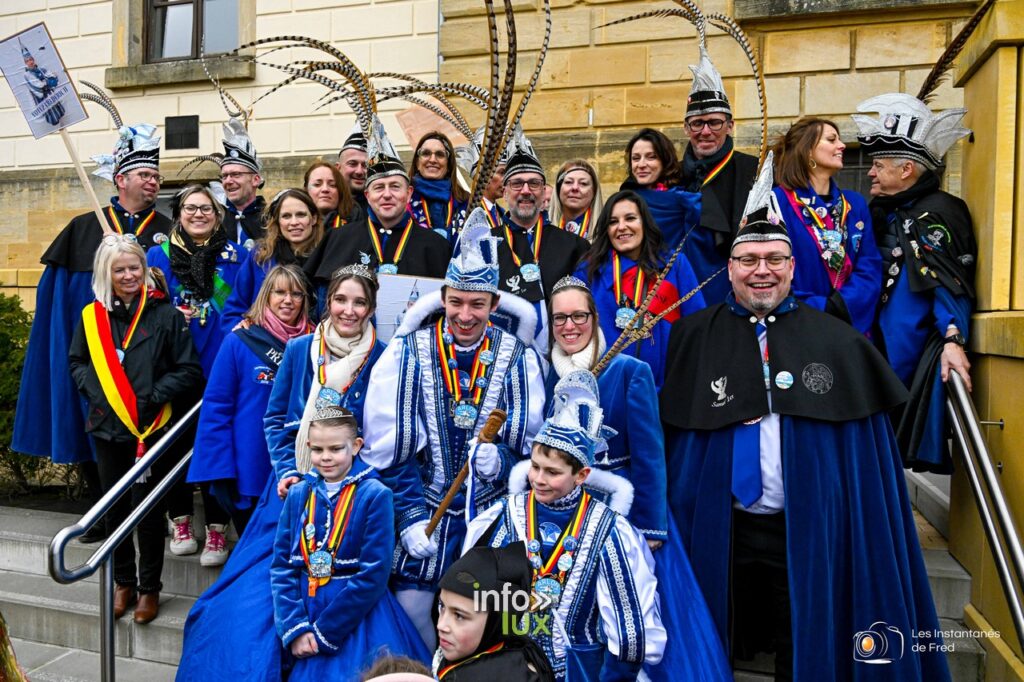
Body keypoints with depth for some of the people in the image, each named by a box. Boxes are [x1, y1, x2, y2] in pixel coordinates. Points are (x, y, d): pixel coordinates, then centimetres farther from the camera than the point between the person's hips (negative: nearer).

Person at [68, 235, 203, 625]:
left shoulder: (165, 314, -4)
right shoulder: (91, 316, 5)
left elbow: (189, 369, -4)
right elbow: (76, 363, 15)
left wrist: (154, 396, -14)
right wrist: (93, 390, -2)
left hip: (153, 428, -3)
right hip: (108, 428, 4)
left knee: (148, 509, 4)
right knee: (114, 509, 13)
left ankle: (149, 587, 20)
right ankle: (123, 582, 31)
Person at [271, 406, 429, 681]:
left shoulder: (375, 495, -10)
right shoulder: (298, 493, 3)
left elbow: (373, 577, -14)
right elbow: (281, 566, 1)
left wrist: (322, 633, -13)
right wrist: (295, 627, -10)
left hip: (359, 617, -3)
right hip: (304, 608, 3)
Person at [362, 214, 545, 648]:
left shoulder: (517, 357, -4)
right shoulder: (407, 352, -7)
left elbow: (533, 439, 2)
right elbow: (387, 447, -7)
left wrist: (503, 458, -18)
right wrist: (410, 517, -10)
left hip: (492, 514, 1)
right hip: (424, 510, 0)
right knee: (410, 605, 6)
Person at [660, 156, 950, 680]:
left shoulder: (838, 342, 2)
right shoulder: (693, 338, 1)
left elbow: (866, 449, 5)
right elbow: (669, 434, 0)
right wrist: (669, 522, -4)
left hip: (808, 530, 0)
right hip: (718, 528, 0)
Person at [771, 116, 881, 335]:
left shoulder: (856, 204, 9)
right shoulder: (776, 202, -8)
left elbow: (870, 269, 1)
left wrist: (839, 307, -15)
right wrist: (818, 309, -19)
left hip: (851, 326, 5)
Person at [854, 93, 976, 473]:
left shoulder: (938, 211, -9)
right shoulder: (886, 212, 16)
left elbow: (950, 283, -19)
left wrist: (953, 341, -28)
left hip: (910, 355, -7)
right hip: (877, 346, 7)